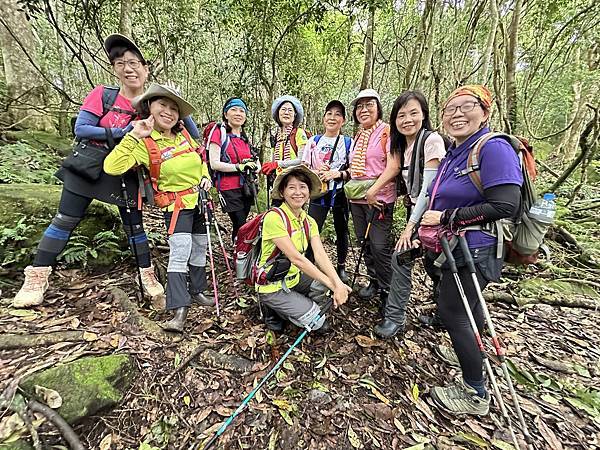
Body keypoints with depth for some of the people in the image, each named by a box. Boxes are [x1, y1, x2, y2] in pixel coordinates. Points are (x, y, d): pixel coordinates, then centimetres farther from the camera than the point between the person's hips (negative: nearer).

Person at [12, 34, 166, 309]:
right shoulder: (103, 95, -5)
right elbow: (80, 129, -11)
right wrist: (121, 133, -20)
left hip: (124, 174, 1)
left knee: (134, 225, 6)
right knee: (65, 221, 1)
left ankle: (148, 278, 17)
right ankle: (36, 278, 14)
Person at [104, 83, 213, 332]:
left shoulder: (184, 134, 3)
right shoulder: (145, 143, -13)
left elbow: (202, 158, 20)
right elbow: (111, 167, -25)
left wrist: (206, 176, 1)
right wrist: (133, 136, -27)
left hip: (199, 199, 6)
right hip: (176, 204, -6)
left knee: (199, 248, 14)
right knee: (180, 251, -19)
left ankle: (196, 291, 34)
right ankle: (179, 310, -10)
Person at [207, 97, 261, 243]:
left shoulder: (244, 137, 20)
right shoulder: (219, 132, -2)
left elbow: (256, 162, 16)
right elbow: (214, 164, -12)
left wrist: (254, 166, -7)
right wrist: (239, 167, -22)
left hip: (246, 188, 6)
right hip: (229, 189, -6)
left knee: (239, 226, 11)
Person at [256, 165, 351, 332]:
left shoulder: (309, 222, 0)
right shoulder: (274, 217, -23)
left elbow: (320, 255, -14)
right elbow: (296, 258, -27)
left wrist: (338, 283, -31)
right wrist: (332, 285, -27)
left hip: (294, 279, 7)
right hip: (272, 287, -7)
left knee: (331, 279, -11)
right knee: (316, 321, -12)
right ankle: (275, 312, 9)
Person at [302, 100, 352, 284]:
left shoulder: (348, 142, 4)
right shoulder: (314, 141, 7)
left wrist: (338, 173, -17)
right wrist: (316, 173, -14)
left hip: (340, 194, 0)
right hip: (318, 193, 0)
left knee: (341, 231, 12)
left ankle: (341, 267, 29)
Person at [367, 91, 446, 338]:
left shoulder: (432, 140, -15)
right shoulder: (402, 143, 10)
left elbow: (429, 187, -20)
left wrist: (410, 225, -21)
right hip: (414, 208, 7)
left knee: (401, 256, -12)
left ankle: (395, 316, 2)